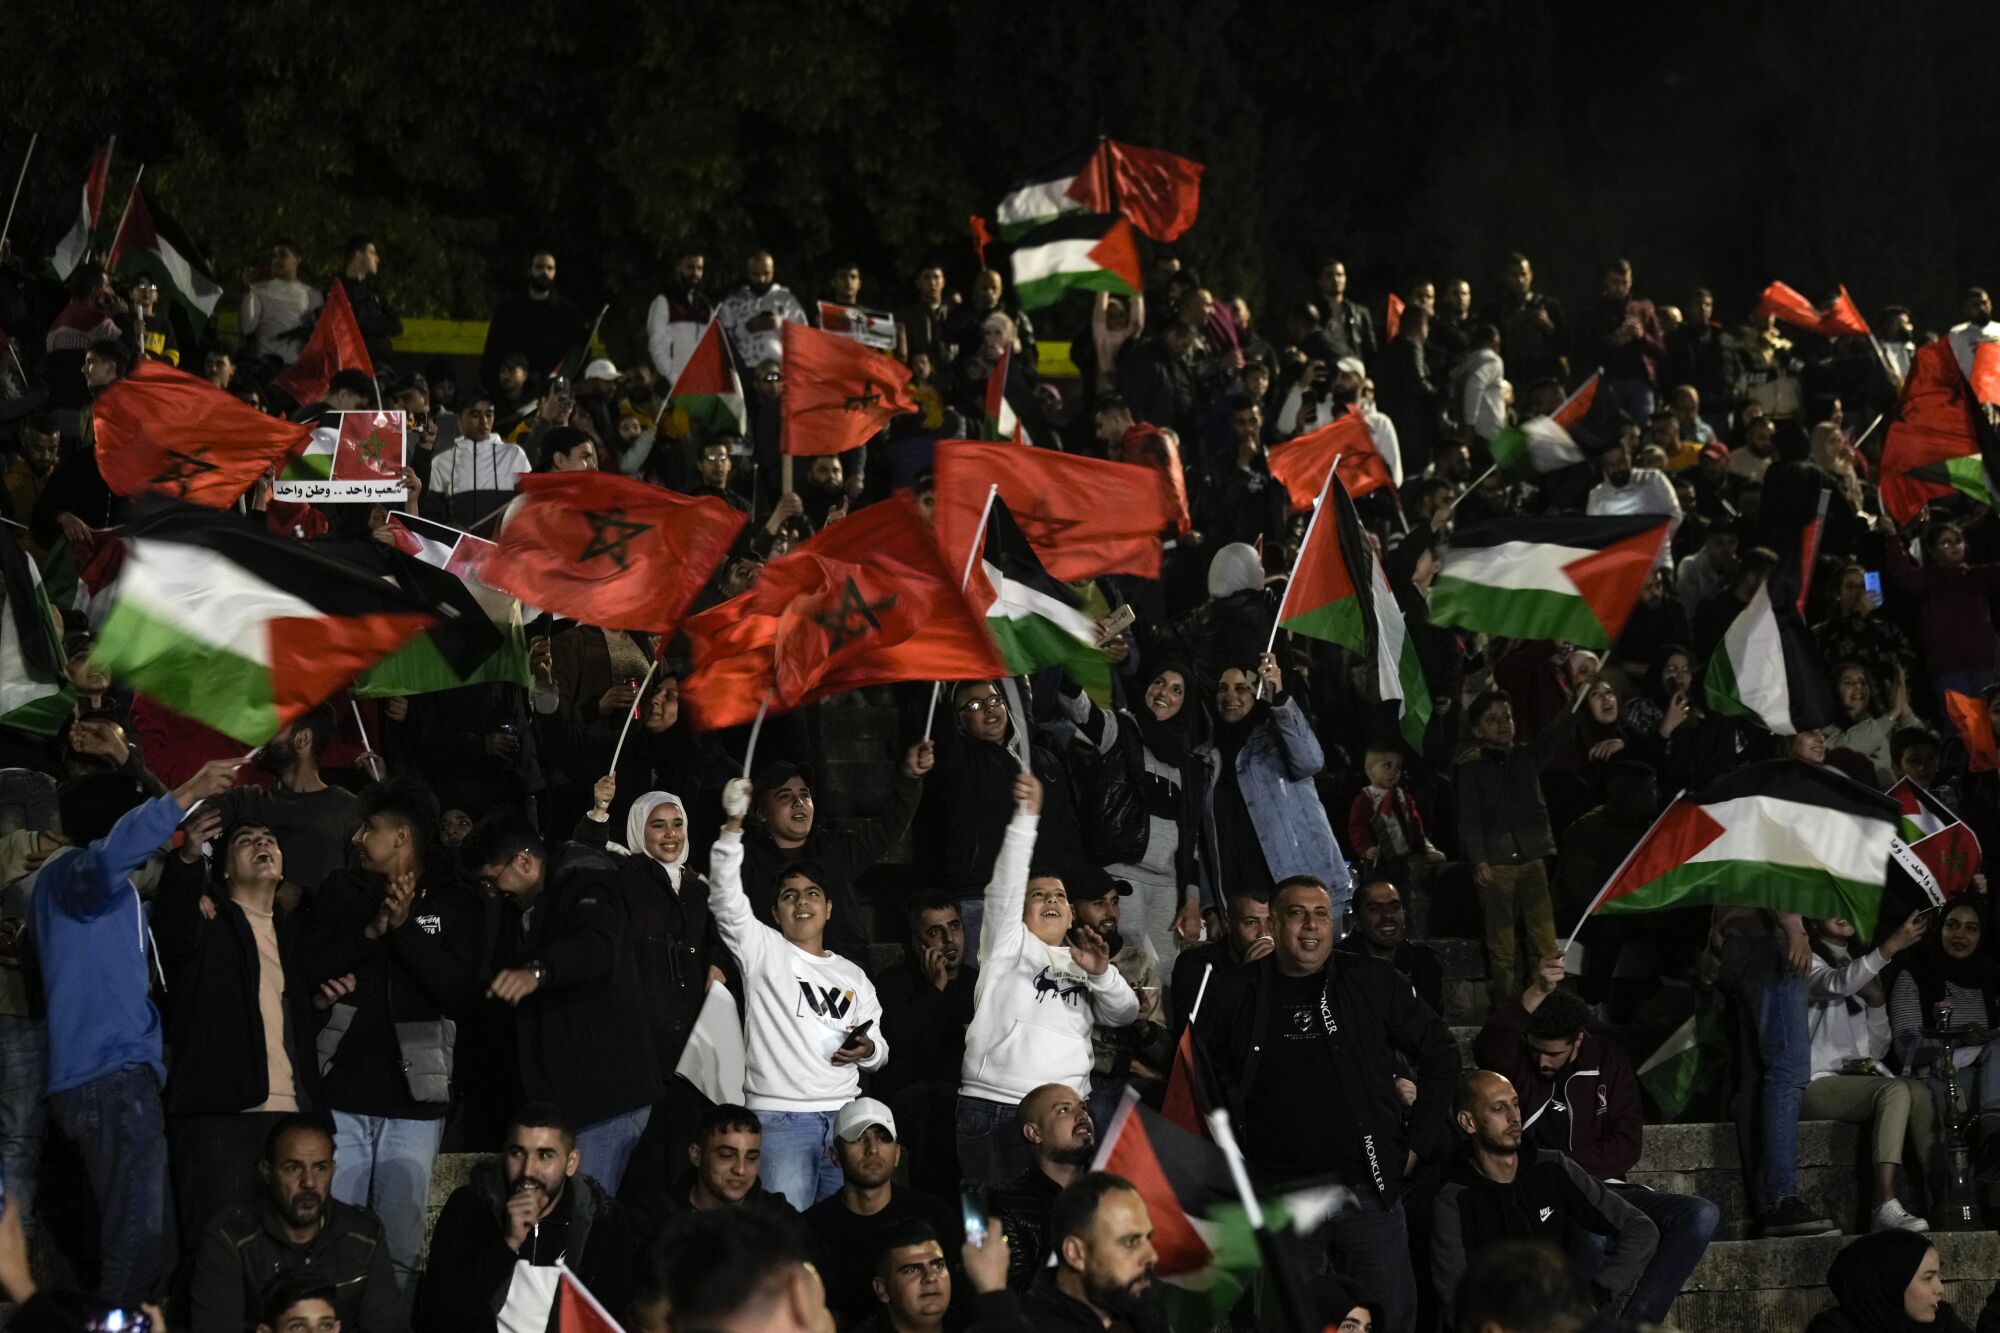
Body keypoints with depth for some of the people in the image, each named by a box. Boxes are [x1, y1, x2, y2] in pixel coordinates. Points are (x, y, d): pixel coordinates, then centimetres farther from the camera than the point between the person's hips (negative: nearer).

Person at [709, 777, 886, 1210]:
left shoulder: (853, 976, 19)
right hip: (779, 1116, -4)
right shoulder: (764, 951, 6)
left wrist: (869, 1050, -2)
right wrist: (733, 826, -21)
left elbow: (878, 1047, 24)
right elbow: (726, 901, -10)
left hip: (844, 1116, 4)